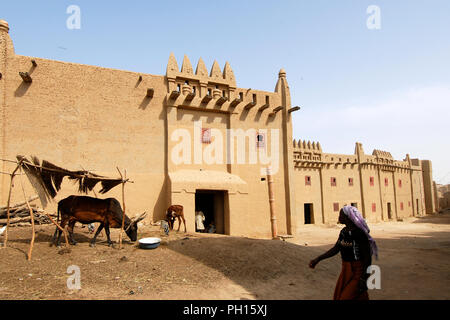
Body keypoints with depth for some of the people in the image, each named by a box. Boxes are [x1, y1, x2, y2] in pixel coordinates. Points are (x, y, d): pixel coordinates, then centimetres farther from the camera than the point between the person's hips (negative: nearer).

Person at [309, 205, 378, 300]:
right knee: (339, 296, 13)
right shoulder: (343, 232, 4)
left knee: (347, 297, -7)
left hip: (358, 271, -8)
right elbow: (335, 249, 9)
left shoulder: (360, 233, -21)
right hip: (346, 269, 8)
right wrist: (317, 259, 5)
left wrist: (364, 279, -19)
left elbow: (368, 257, -18)